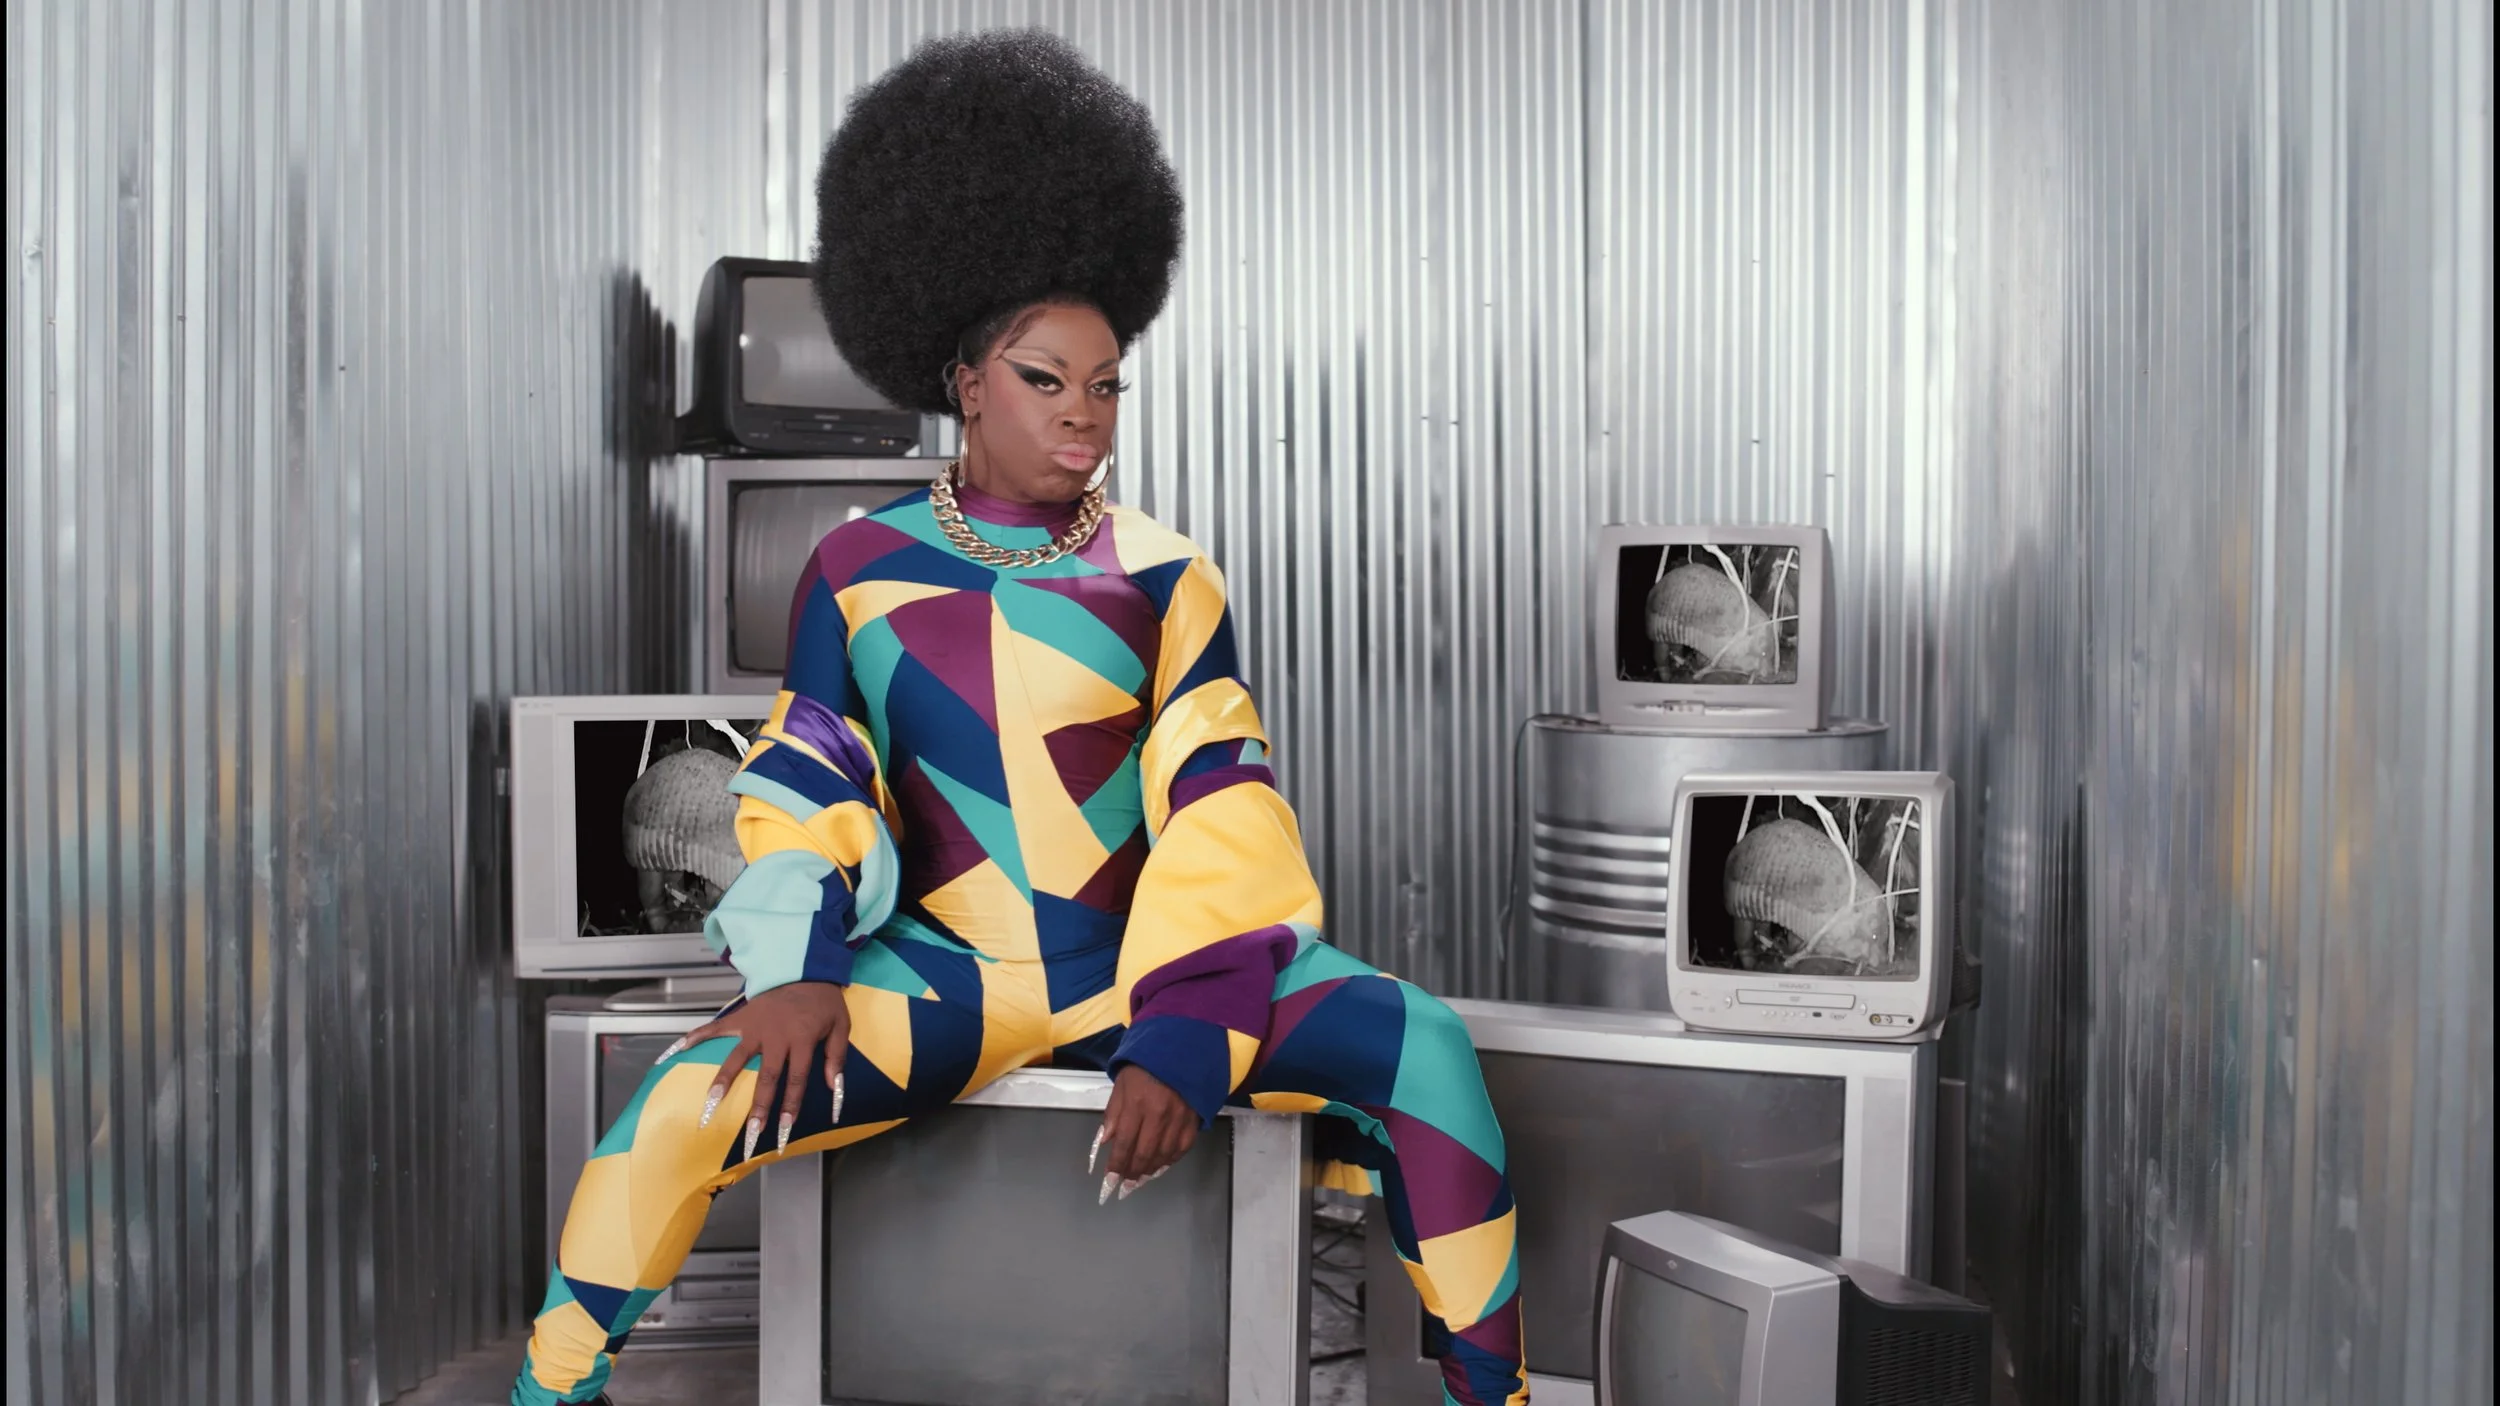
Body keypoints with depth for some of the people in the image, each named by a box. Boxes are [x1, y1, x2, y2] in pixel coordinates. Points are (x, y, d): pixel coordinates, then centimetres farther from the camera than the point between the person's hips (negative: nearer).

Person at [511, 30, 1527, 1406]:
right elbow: (803, 787, 0)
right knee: (689, 1098, -25)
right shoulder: (860, 568, 4)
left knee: (1420, 1046, -22)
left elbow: (1219, 805, -5)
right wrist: (801, 970, -20)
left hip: (1143, 965, 1)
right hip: (942, 972, 0)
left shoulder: (1166, 575, 3)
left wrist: (1184, 1030, -17)